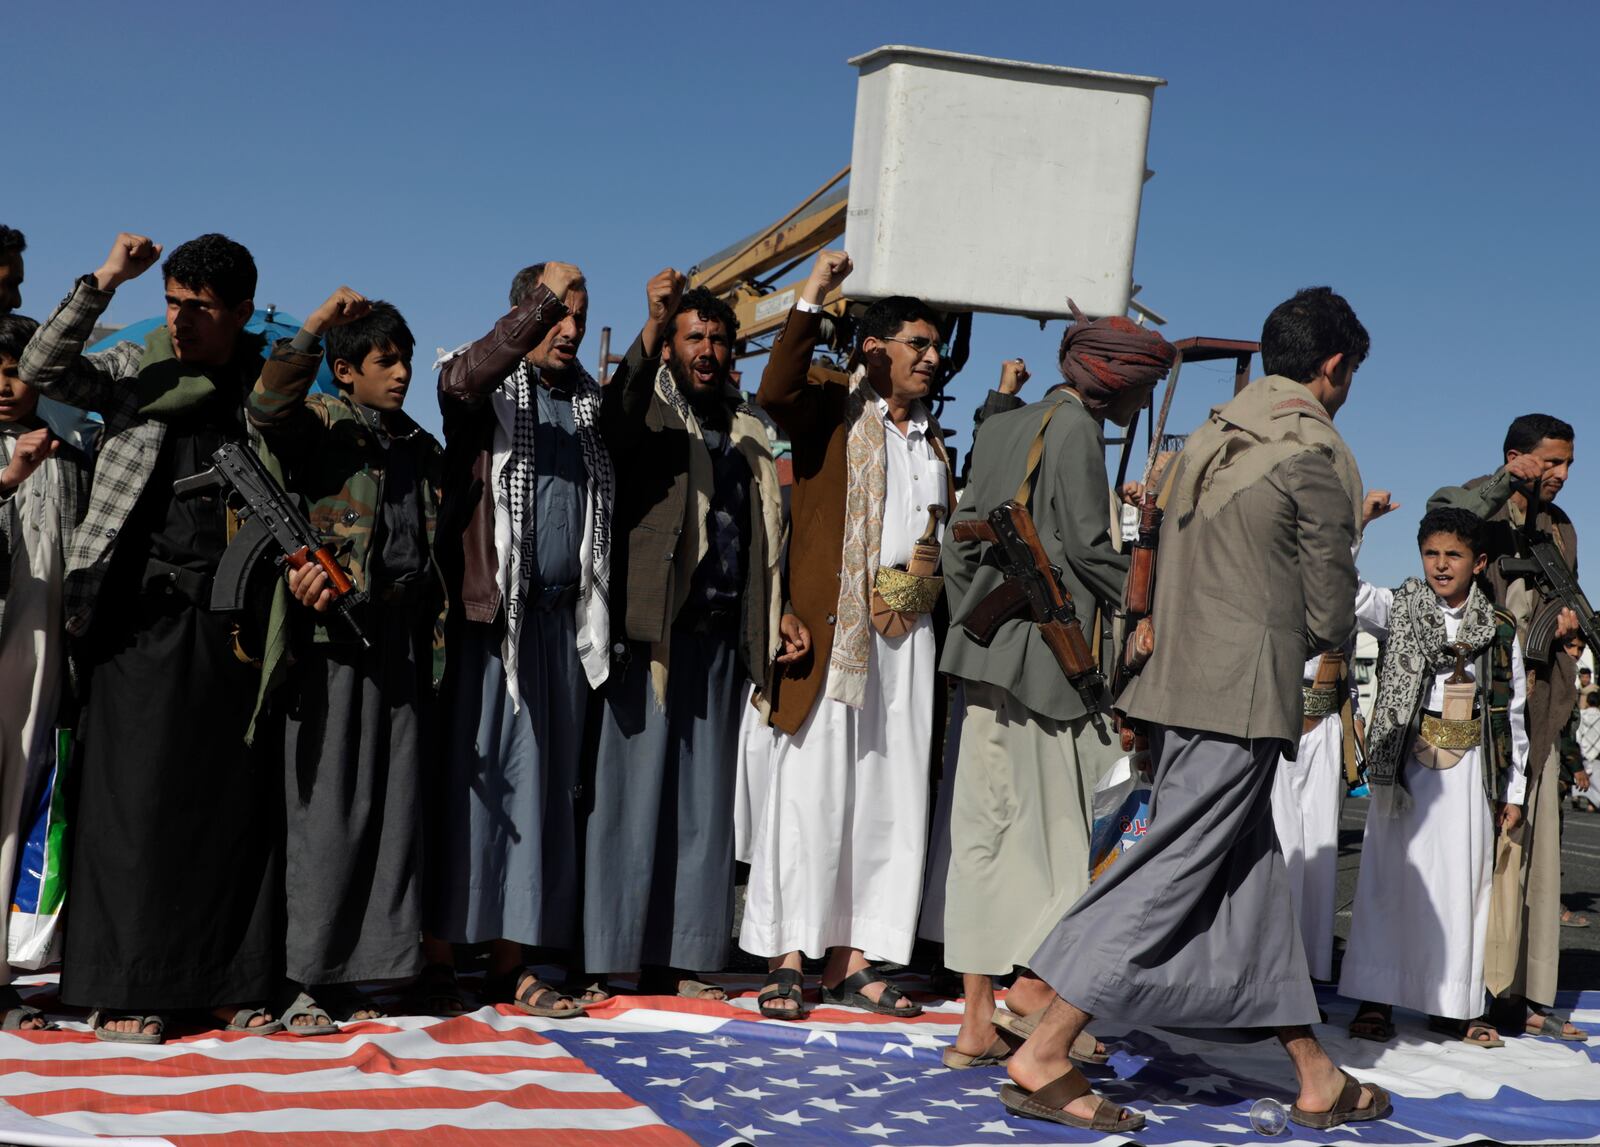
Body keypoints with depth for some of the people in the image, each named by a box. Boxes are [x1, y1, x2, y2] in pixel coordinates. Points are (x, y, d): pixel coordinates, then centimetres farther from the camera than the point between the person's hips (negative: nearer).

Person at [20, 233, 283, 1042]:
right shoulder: (136, 371, 6)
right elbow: (41, 370, -9)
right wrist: (104, 283, -16)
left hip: (230, 618, 2)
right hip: (144, 612, -2)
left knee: (235, 801, 4)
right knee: (135, 798, -3)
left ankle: (230, 984, 12)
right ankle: (124, 992, 2)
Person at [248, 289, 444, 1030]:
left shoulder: (421, 450, 19)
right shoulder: (320, 425, 2)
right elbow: (267, 406, -22)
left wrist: (434, 643, 16)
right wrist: (316, 327, -29)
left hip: (402, 645, 6)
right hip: (334, 639, -6)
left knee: (394, 806, 4)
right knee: (328, 807, -6)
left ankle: (351, 973, 11)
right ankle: (308, 980, -1)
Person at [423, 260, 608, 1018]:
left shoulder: (588, 402, 17)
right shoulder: (489, 391, 0)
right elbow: (463, 378, -23)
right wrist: (541, 302, -28)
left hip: (562, 618, 5)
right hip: (488, 614, -5)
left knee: (541, 783, 6)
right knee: (468, 774, -4)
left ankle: (509, 959, 12)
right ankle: (437, 955, 2)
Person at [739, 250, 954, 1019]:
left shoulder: (933, 442, 22)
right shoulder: (833, 413, 2)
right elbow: (775, 390, -19)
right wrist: (812, 297, -23)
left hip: (908, 633, 7)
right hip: (833, 631, -6)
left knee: (890, 795, 5)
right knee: (813, 787, -5)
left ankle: (851, 961, 11)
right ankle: (787, 958, 1)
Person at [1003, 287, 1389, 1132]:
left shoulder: (1211, 436, 14)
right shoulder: (1314, 454, -9)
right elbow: (1331, 617, -5)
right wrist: (1302, 637, 16)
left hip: (1179, 681, 9)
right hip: (1244, 697, -9)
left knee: (1250, 879, 12)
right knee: (1173, 874, -6)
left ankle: (1316, 1080, 21)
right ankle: (1043, 1058, -7)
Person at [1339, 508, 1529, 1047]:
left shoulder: (1499, 630, 7)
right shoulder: (1398, 609, 3)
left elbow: (1514, 714, 10)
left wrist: (1514, 790, 10)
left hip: (1469, 772, 2)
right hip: (1406, 765, -2)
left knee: (1464, 882, 4)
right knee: (1392, 876, -1)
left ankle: (1455, 1005, 15)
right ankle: (1375, 1001, 5)